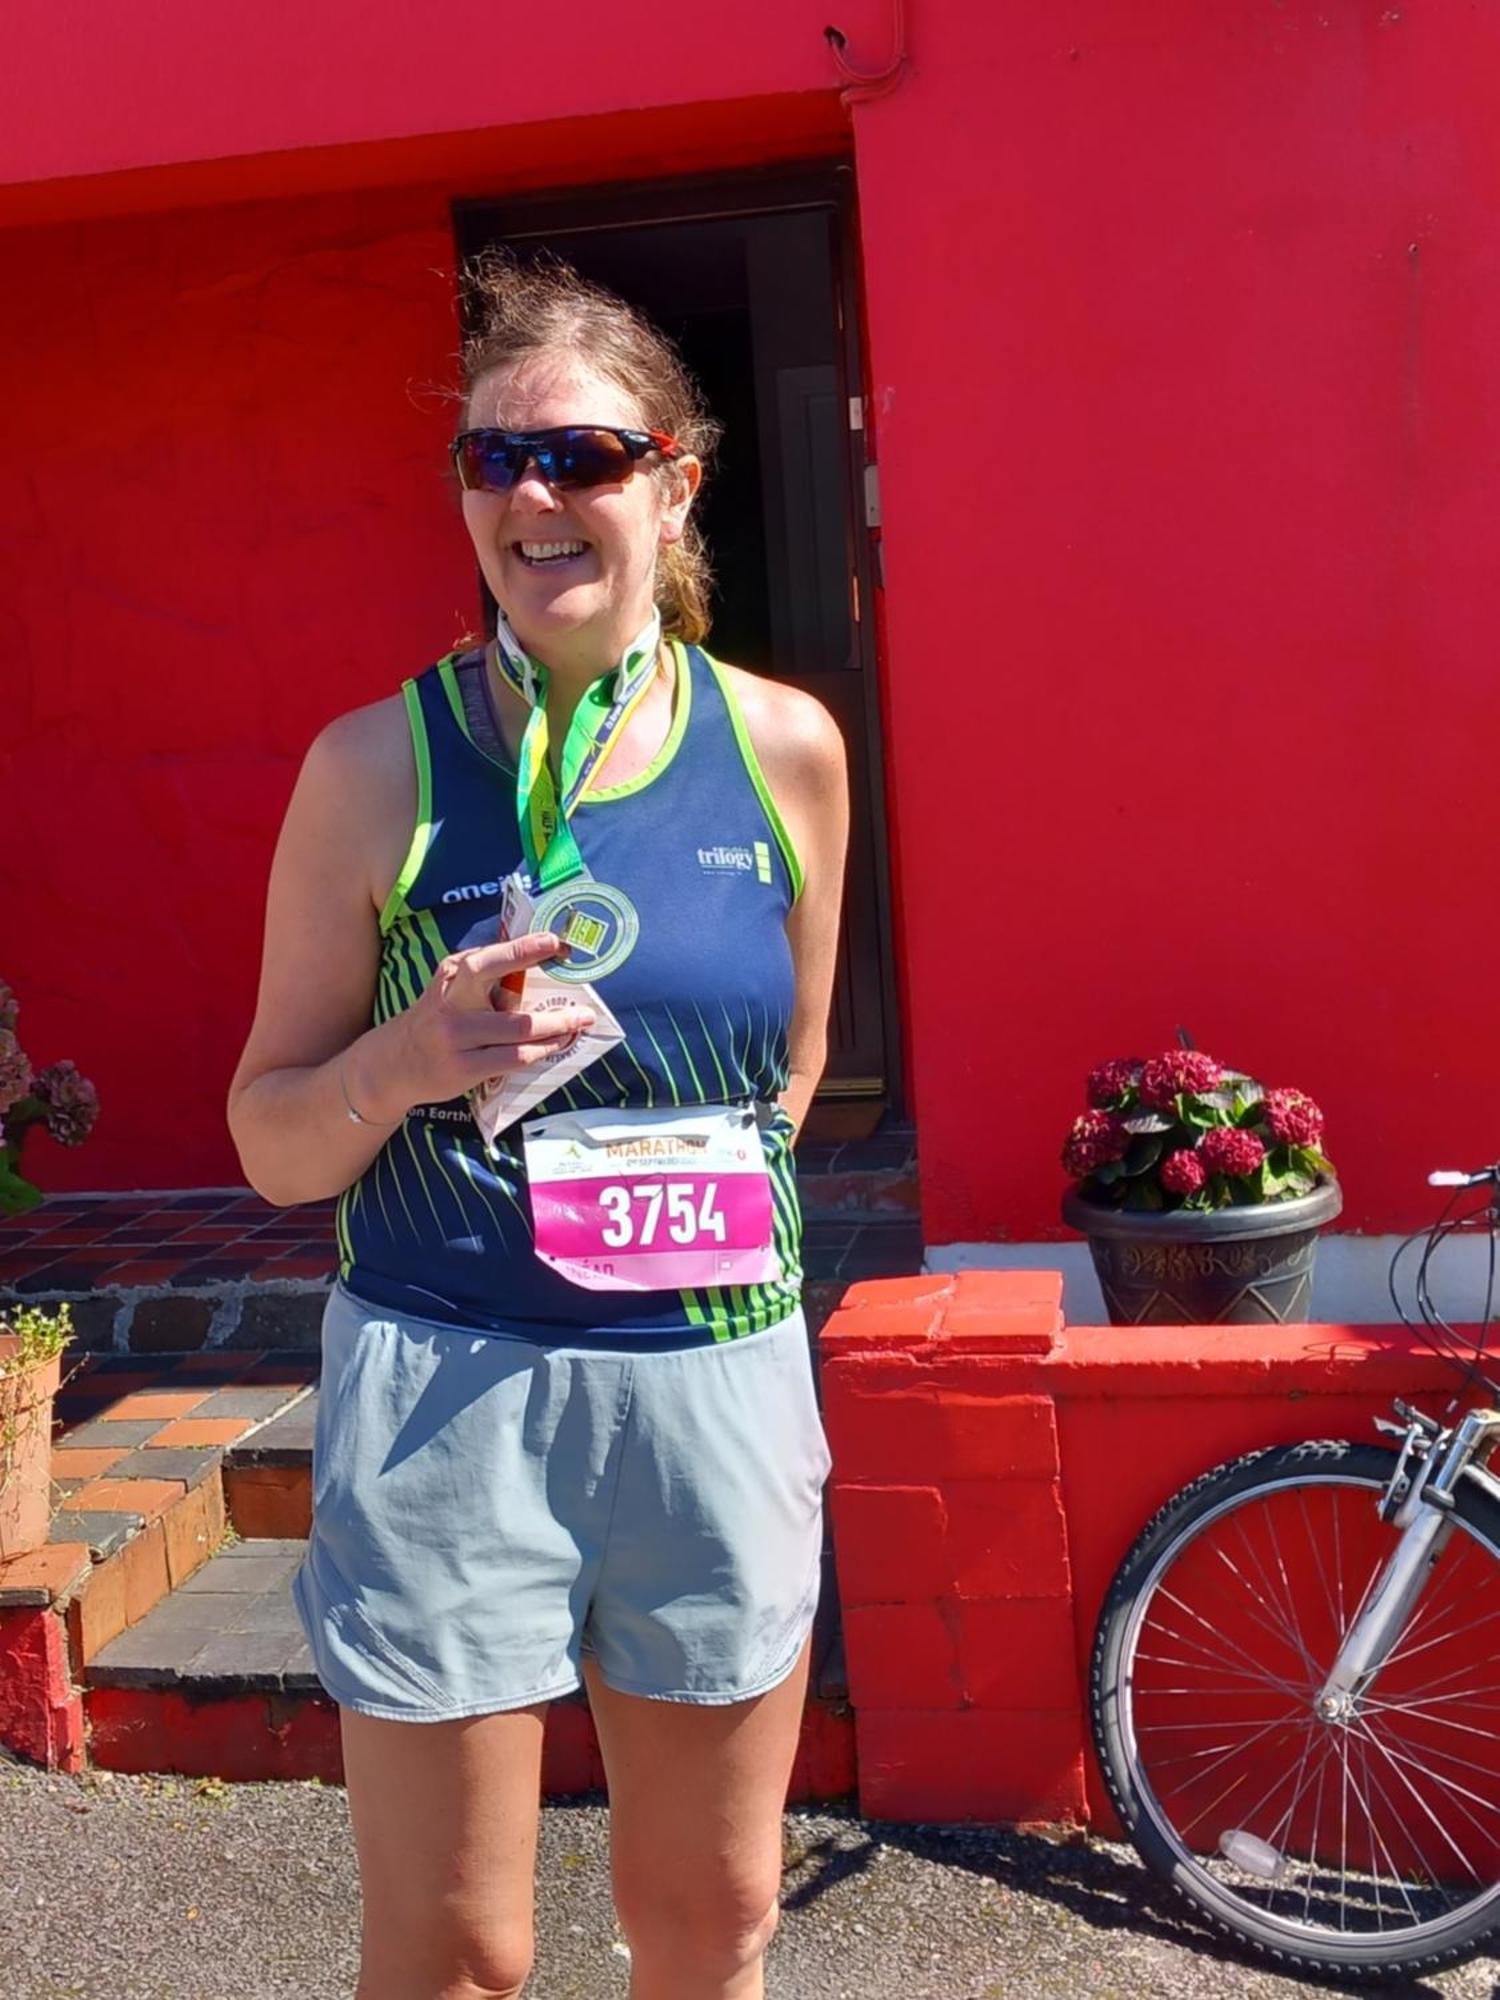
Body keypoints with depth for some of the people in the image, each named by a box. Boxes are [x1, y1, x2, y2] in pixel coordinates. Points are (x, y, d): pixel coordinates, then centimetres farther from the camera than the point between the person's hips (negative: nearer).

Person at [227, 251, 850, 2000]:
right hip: (446, 1391, -2)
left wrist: (696, 1222, 11)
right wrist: (408, 1064, -21)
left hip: (717, 1378, 3)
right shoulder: (379, 765, -6)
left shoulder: (783, 746, 1)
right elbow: (269, 1144, -3)